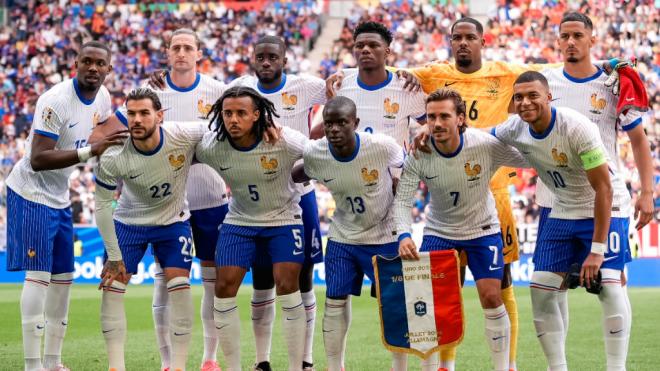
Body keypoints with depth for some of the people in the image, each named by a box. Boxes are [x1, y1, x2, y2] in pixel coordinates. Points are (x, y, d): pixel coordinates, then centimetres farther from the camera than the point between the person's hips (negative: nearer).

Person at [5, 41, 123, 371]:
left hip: (60, 198, 9)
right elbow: (38, 160, -30)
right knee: (38, 275, -12)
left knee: (63, 277, 11)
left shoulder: (103, 98, 1)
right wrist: (91, 151, -36)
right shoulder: (56, 101, -25)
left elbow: (104, 136, 21)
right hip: (31, 193, -9)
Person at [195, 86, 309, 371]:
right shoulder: (211, 147, -18)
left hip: (283, 219, -3)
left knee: (287, 286, -14)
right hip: (240, 221, 3)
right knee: (224, 288, -6)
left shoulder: (285, 141, -26)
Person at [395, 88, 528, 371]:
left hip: (482, 230, -1)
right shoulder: (418, 154, -22)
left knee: (491, 297, -9)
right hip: (438, 231, 1)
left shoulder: (487, 146, -25)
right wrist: (403, 235, -35)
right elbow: (402, 199, -21)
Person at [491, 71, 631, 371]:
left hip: (605, 210, -6)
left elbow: (604, 189, -24)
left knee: (609, 287, -21)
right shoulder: (515, 129, -9)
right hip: (563, 213, 6)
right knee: (540, 289, -3)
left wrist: (597, 249, -25)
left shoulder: (577, 128, -27)